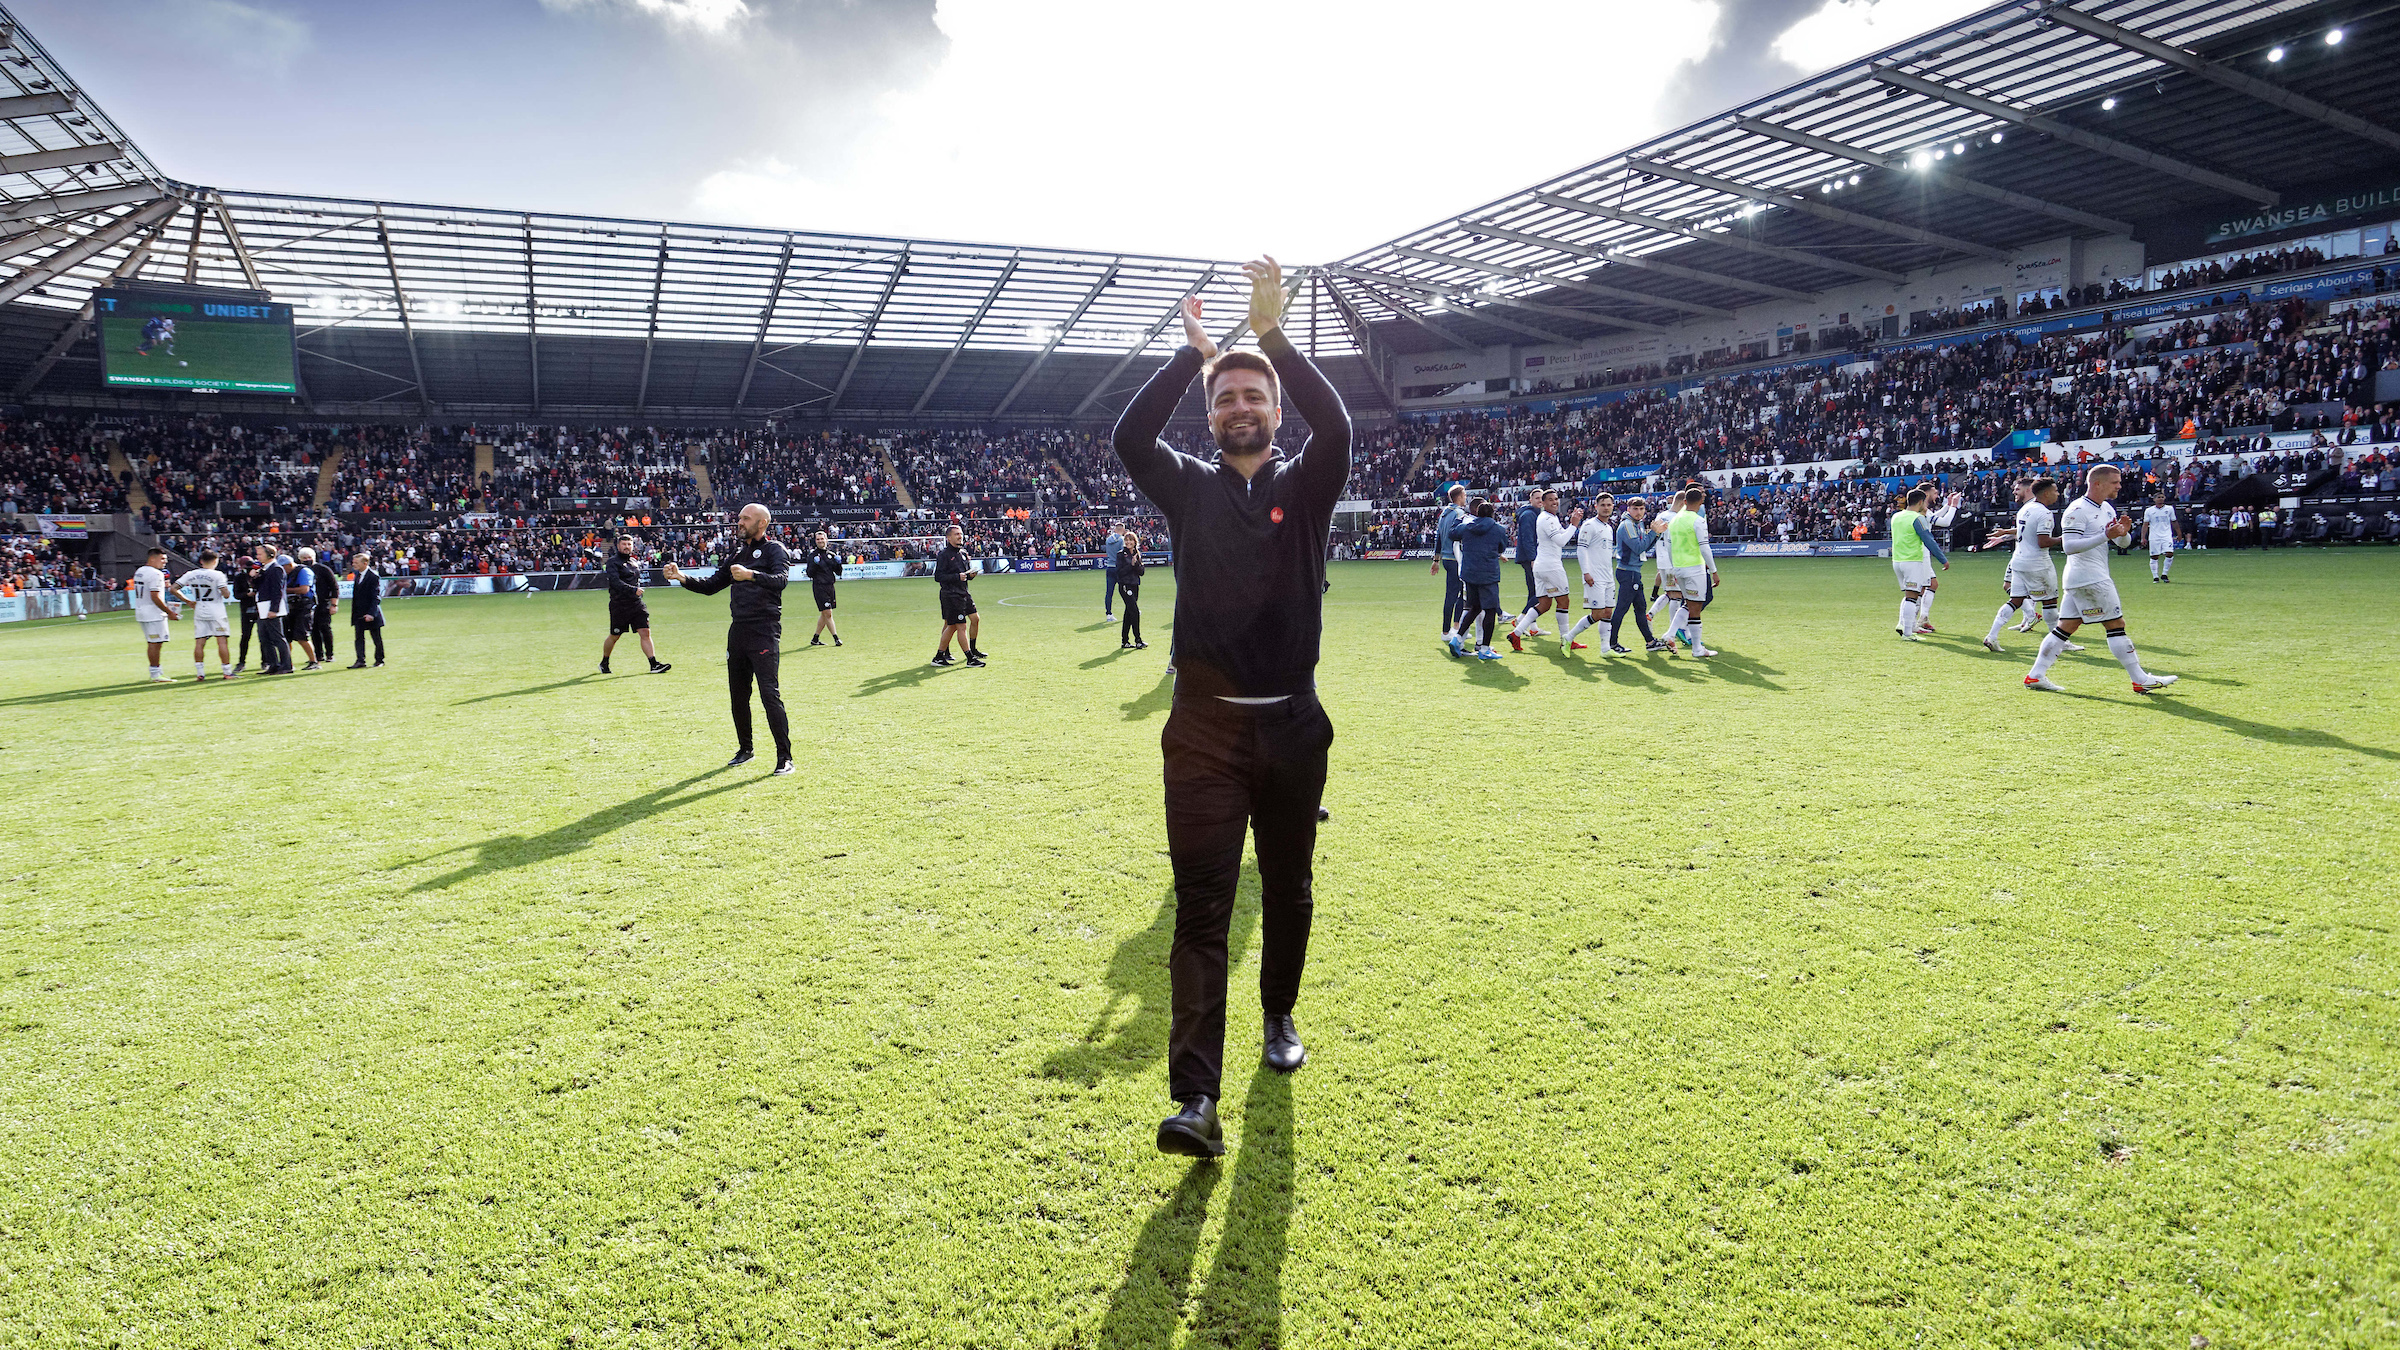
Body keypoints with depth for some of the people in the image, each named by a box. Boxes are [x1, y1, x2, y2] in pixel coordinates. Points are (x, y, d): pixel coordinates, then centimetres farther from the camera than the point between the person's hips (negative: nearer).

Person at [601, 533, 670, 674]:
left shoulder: (634, 561, 16)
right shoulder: (613, 562, -6)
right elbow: (615, 582, -21)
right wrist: (633, 590, -30)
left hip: (636, 604, 5)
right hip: (619, 606, -5)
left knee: (645, 632, -6)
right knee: (614, 636, 7)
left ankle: (654, 664, -11)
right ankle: (604, 663, 28)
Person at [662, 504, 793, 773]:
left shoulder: (774, 550, -2)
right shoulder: (737, 554, 20)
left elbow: (780, 578, -22)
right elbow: (710, 586, 22)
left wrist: (751, 575, -39)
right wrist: (682, 578, 6)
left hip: (764, 632, -7)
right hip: (738, 630, 8)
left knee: (770, 694, -13)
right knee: (737, 695, 12)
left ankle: (784, 757, -10)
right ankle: (745, 750, 26)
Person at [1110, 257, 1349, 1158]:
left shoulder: (1306, 485, 5)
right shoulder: (1189, 487, 7)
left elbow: (1337, 427, -16)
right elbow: (1129, 437, -11)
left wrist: (1272, 335, -18)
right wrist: (1192, 352, -10)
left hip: (1292, 727, 1)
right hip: (1205, 730, -1)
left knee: (1289, 890, 16)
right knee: (1200, 907, -6)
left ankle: (1279, 1017, 41)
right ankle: (1196, 1099, -9)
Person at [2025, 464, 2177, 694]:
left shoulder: (2107, 509, 16)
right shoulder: (2078, 510, -14)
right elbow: (2069, 546, -23)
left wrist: (2123, 532, -2)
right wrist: (2105, 535, -28)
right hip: (2089, 578, -10)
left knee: (2066, 627, 6)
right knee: (2116, 625, -5)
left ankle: (2035, 675, 5)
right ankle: (2141, 681, 0)